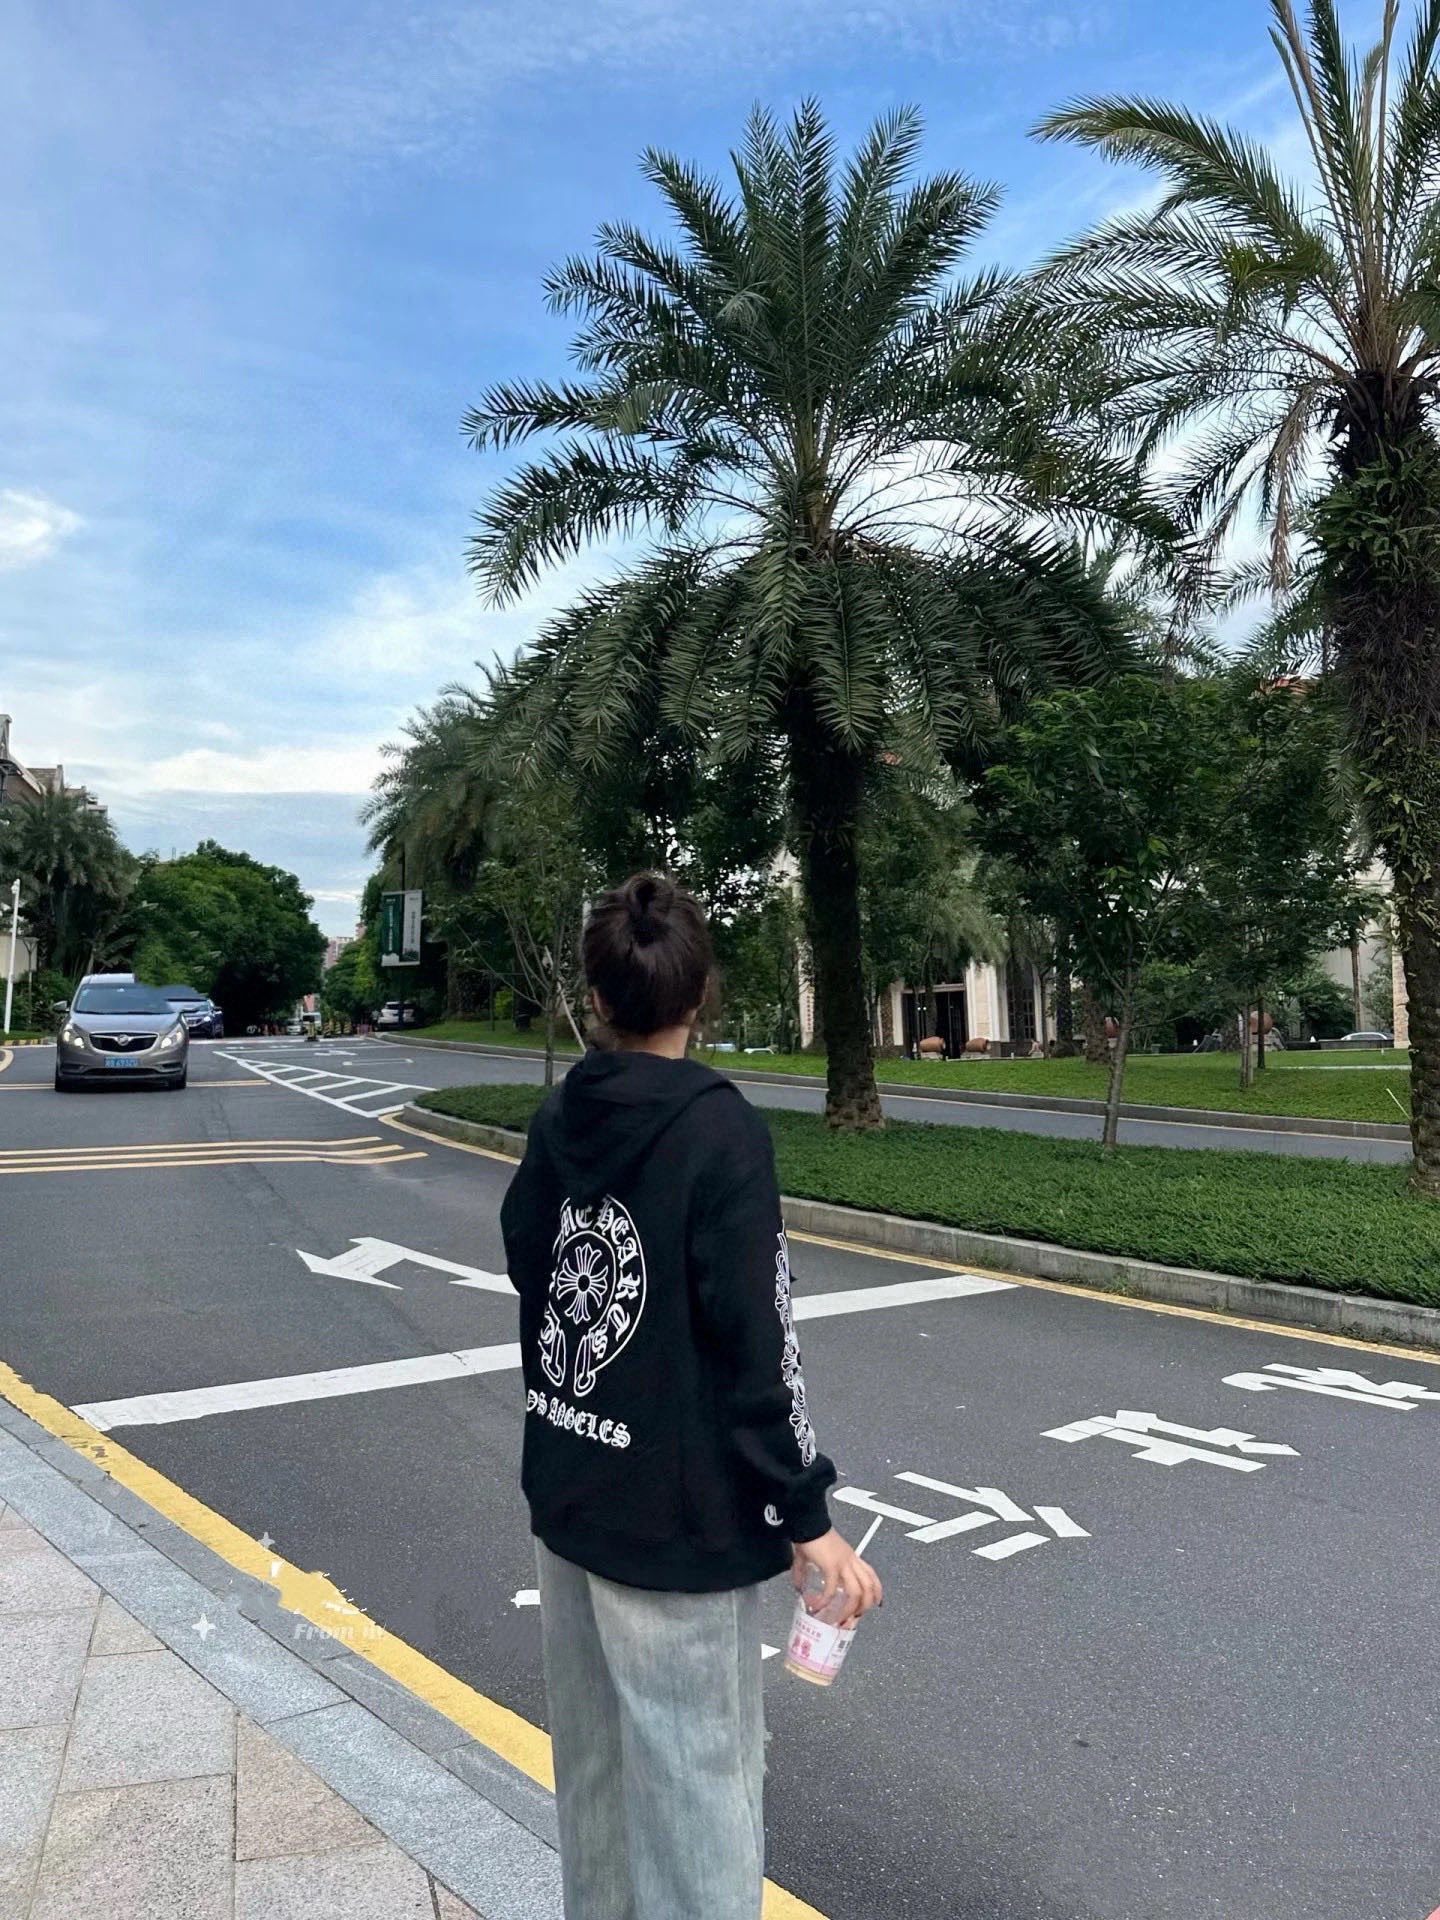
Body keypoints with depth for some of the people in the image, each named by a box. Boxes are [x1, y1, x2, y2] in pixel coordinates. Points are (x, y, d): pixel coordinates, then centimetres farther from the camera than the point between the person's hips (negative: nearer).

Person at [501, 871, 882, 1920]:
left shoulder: (558, 1119, 0)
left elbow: (530, 1276, 8)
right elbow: (756, 1345, -20)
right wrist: (807, 1515, -12)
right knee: (700, 1788, 8)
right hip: (677, 1518, -7)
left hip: (567, 1498, 7)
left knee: (596, 1769, 23)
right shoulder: (720, 1128, -19)